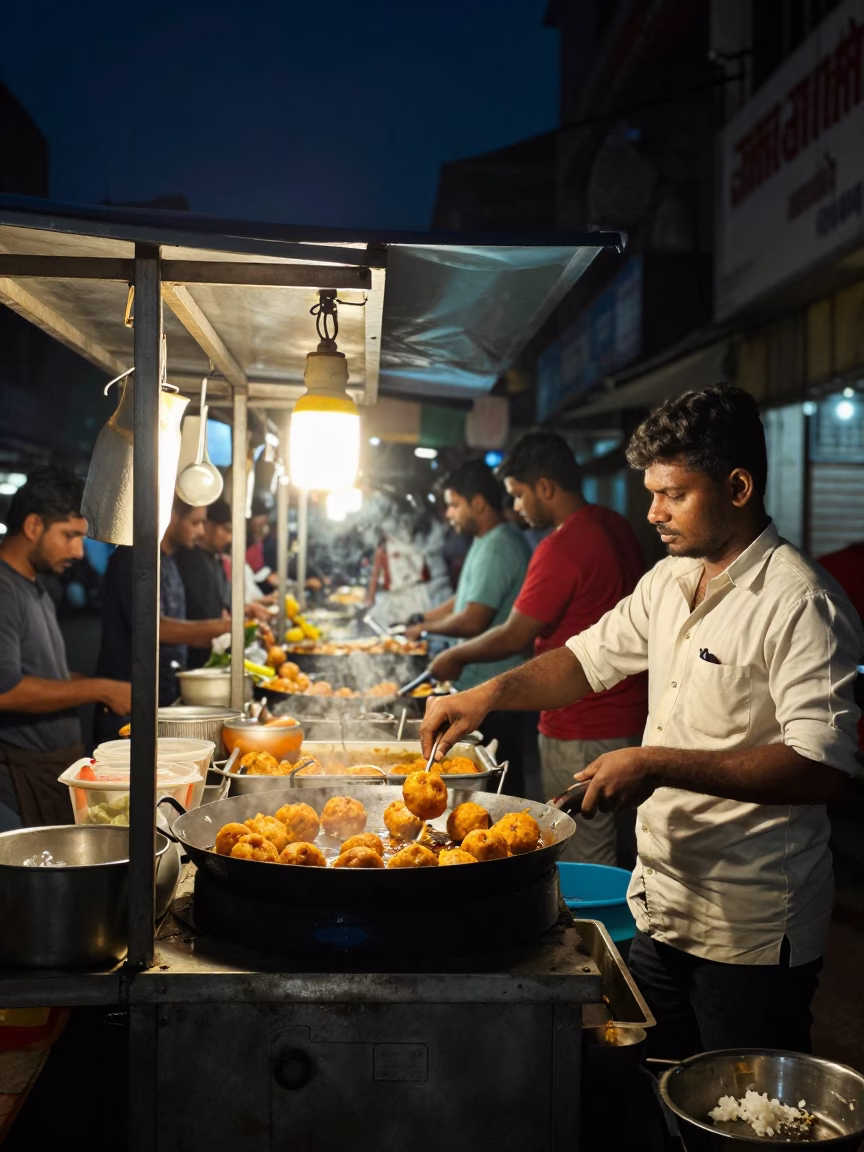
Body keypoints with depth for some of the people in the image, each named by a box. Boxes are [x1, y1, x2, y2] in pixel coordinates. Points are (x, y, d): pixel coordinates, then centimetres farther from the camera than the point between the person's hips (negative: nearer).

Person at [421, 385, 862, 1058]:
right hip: (663, 911, 8)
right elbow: (590, 659, 15)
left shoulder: (800, 603, -19)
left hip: (750, 931, -7)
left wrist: (659, 764, -30)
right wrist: (492, 692, -2)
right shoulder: (671, 581, 7)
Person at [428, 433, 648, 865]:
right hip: (631, 715, 9)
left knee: (584, 868, 1)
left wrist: (456, 657, 3)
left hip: (583, 731, -9)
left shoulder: (561, 549, -21)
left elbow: (515, 636, -15)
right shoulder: (616, 527, 7)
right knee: (623, 848, 17)